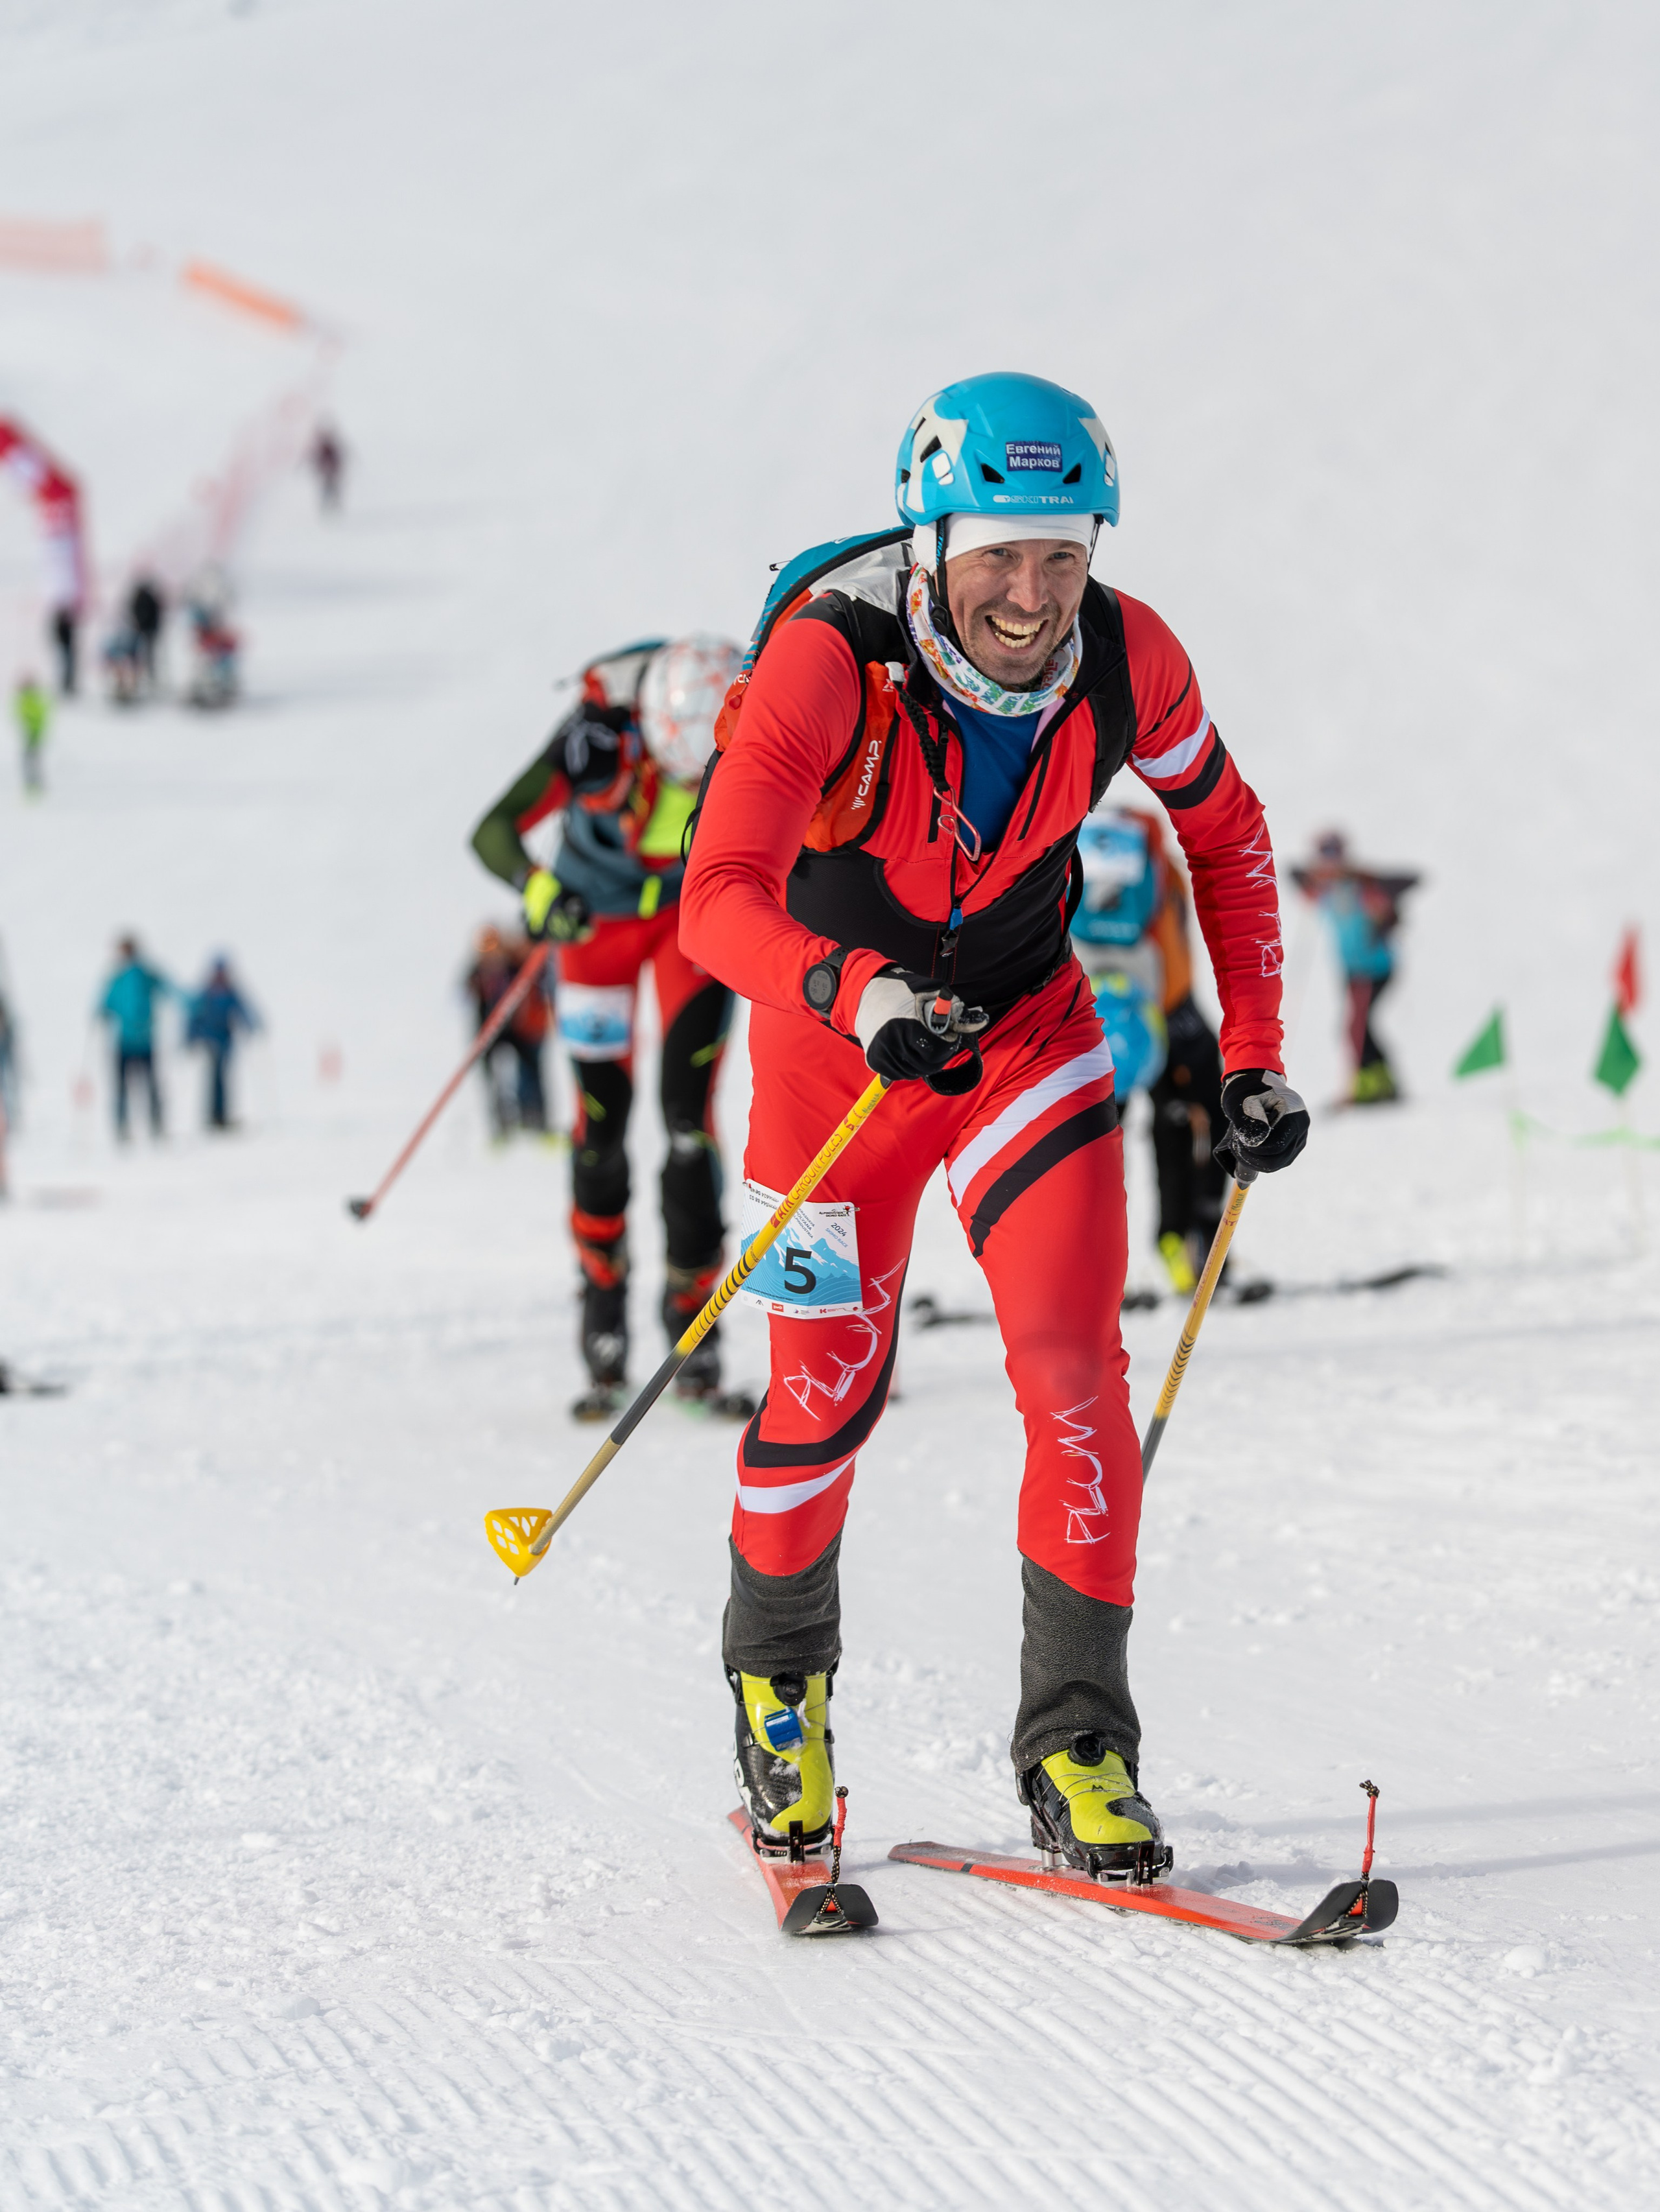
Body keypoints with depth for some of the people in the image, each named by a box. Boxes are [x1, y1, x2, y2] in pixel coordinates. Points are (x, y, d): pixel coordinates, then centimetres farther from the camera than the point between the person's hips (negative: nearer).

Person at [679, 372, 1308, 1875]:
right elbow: (720, 902, -42)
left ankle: (1080, 1749, -2)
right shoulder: (827, 657, -32)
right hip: (835, 1030, -2)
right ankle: (778, 1671, 34)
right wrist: (858, 997, -60)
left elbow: (1224, 834, 1)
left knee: (1076, 1368, -13)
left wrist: (1253, 1057, -3)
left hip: (1027, 1027, 2)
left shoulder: (1127, 661, -20)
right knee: (831, 1393, 4)